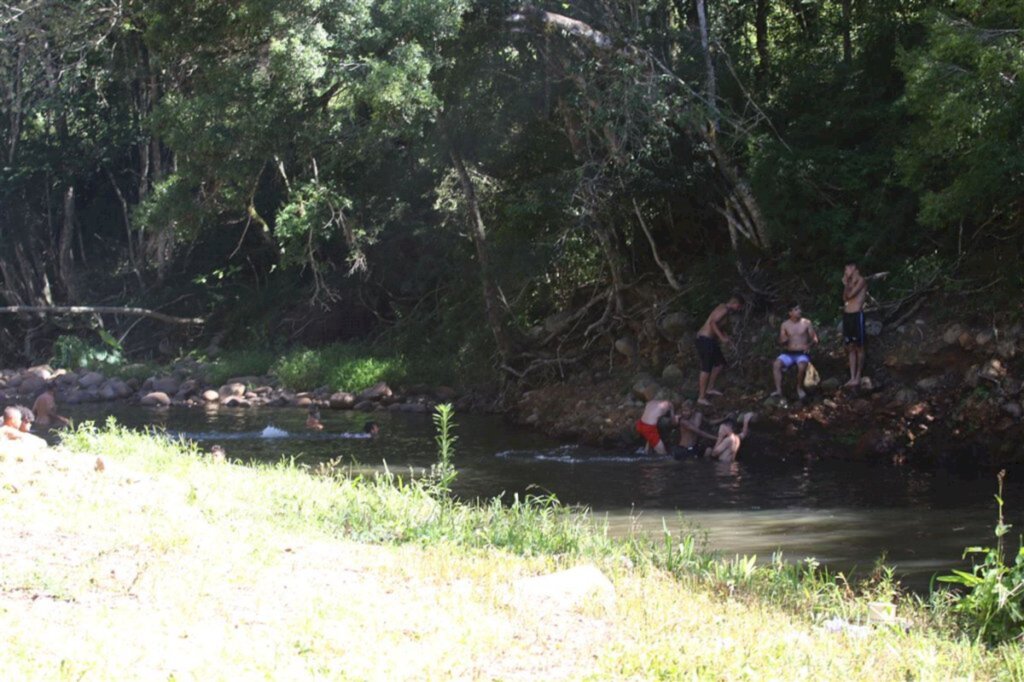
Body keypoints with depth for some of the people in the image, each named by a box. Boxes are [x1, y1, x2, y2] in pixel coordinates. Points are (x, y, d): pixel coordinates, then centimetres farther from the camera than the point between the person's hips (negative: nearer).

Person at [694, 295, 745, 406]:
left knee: (719, 363, 19)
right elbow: (713, 323, -26)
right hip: (705, 339, -10)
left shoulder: (723, 308, 15)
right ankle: (701, 397, -6)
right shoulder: (724, 310, -15)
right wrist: (722, 337, -24)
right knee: (706, 368, -9)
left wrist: (726, 338, 23)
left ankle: (709, 388, 30)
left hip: (709, 339, 10)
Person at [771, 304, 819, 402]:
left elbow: (815, 339, 2)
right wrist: (783, 341, -16)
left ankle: (799, 388, -10)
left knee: (802, 366, -36)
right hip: (789, 353, 2)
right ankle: (779, 390, -29)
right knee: (776, 364, -28)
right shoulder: (785, 325, 7)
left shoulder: (806, 323, 2)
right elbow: (781, 341, 9)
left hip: (802, 353, -2)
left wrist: (809, 345, -19)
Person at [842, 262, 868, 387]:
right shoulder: (850, 282, 19)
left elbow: (850, 295, -14)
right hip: (847, 315, 8)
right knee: (850, 347, 6)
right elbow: (845, 298, 11)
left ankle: (858, 377, -3)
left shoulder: (861, 280, -4)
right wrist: (846, 284, 7)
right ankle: (852, 377, 7)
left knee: (858, 347, -4)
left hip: (856, 315, -8)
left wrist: (846, 284, 0)